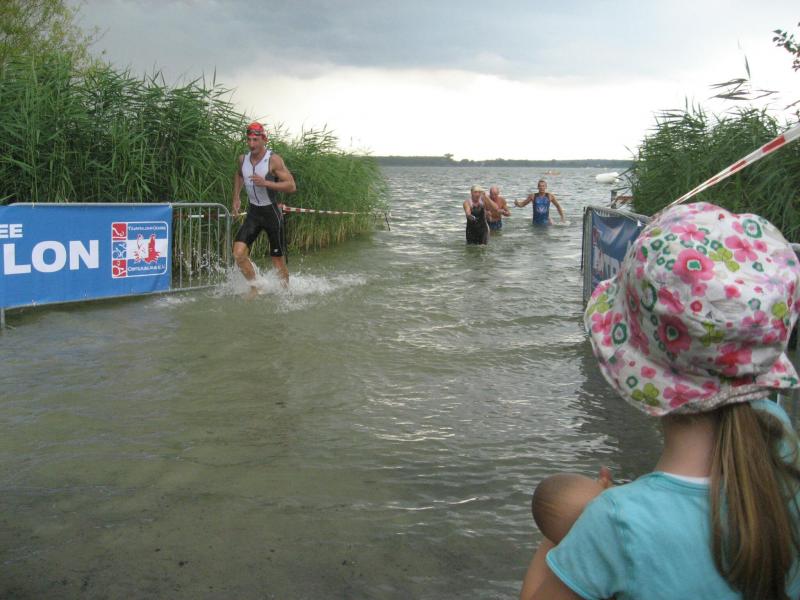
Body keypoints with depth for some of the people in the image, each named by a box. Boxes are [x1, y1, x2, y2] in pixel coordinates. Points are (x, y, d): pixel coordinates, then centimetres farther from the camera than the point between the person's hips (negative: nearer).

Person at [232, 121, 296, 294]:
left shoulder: (274, 160, -15)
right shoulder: (242, 159, 1)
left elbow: (291, 186, -19)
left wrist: (265, 183, -29)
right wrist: (236, 198, 16)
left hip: (272, 212, -4)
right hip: (253, 212, 4)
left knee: (278, 262, 4)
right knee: (239, 253, -12)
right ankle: (254, 288, 8)